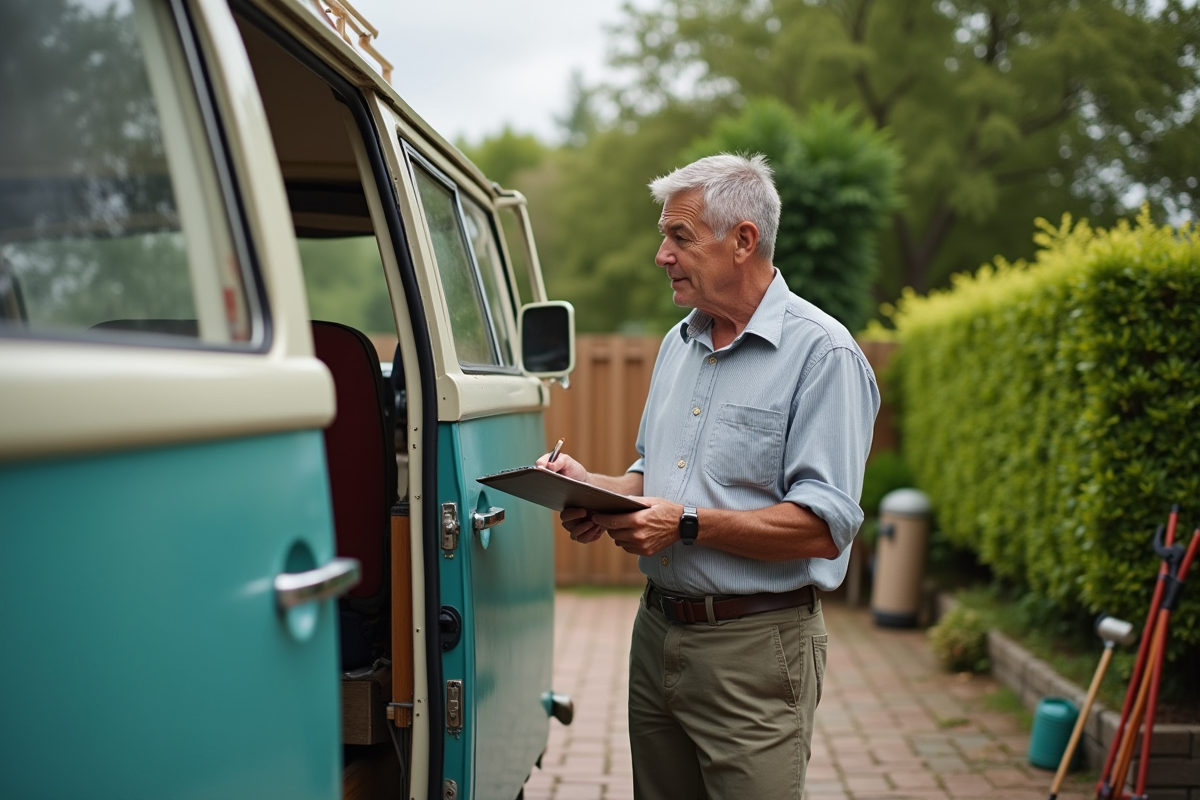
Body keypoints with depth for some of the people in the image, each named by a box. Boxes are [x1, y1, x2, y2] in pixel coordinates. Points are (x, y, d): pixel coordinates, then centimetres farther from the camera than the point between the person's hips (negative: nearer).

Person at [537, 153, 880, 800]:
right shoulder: (679, 343, 13)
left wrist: (689, 523, -23)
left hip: (754, 648, -7)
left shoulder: (823, 353, -12)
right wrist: (592, 488, 0)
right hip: (657, 630, 7)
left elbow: (825, 527, -19)